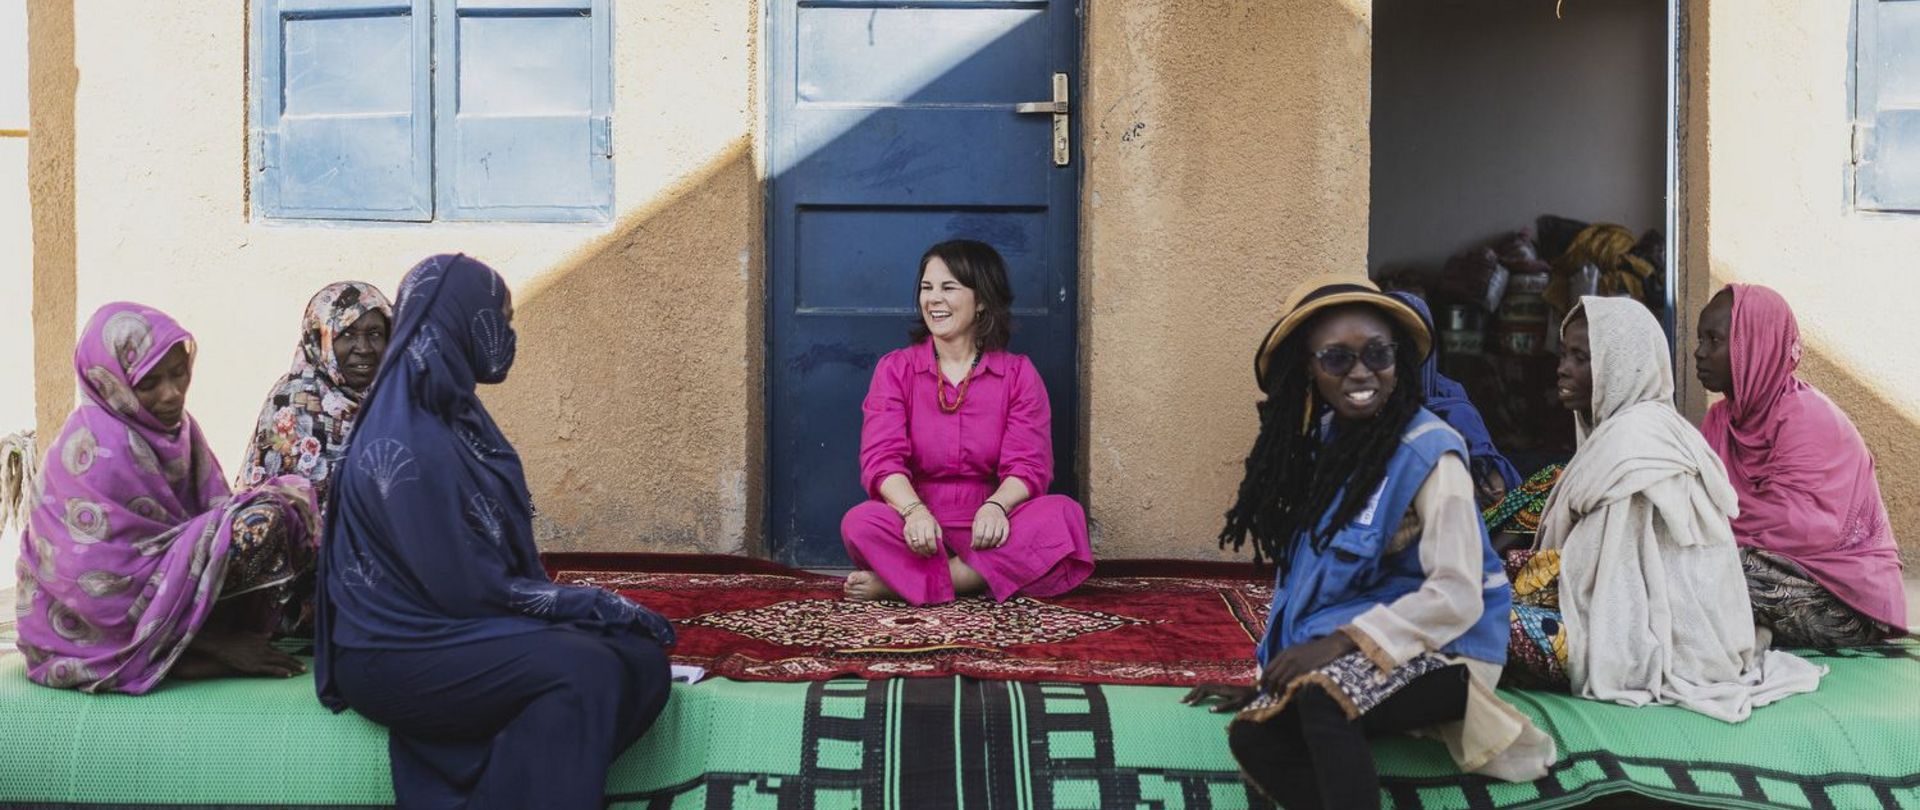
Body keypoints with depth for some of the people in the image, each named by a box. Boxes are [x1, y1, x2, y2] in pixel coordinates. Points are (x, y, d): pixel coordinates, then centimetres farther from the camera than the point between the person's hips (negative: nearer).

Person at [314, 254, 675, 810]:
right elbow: (467, 586, -21)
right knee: (585, 672, -29)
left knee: (641, 658, -11)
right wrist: (599, 605, -14)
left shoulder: (456, 414, 9)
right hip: (400, 653, -9)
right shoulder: (408, 440, -19)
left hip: (456, 624, 9)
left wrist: (595, 606, 1)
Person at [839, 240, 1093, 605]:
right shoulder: (895, 369, 7)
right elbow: (882, 458, -6)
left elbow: (1028, 465, -4)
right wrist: (914, 510, -28)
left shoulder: (1018, 373, 7)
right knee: (860, 522, -32)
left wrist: (995, 507, -28)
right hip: (919, 526, -1)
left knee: (1065, 514, -29)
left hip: (985, 530, 2)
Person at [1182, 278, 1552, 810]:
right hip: (1344, 650, 6)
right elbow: (1306, 572, 10)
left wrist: (1342, 641, -26)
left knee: (1323, 694, -35)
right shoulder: (1323, 442, 6)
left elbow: (1457, 595, -20)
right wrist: (1273, 674, 6)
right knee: (1253, 738, -19)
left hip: (1439, 651, -6)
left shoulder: (1429, 453, -15)